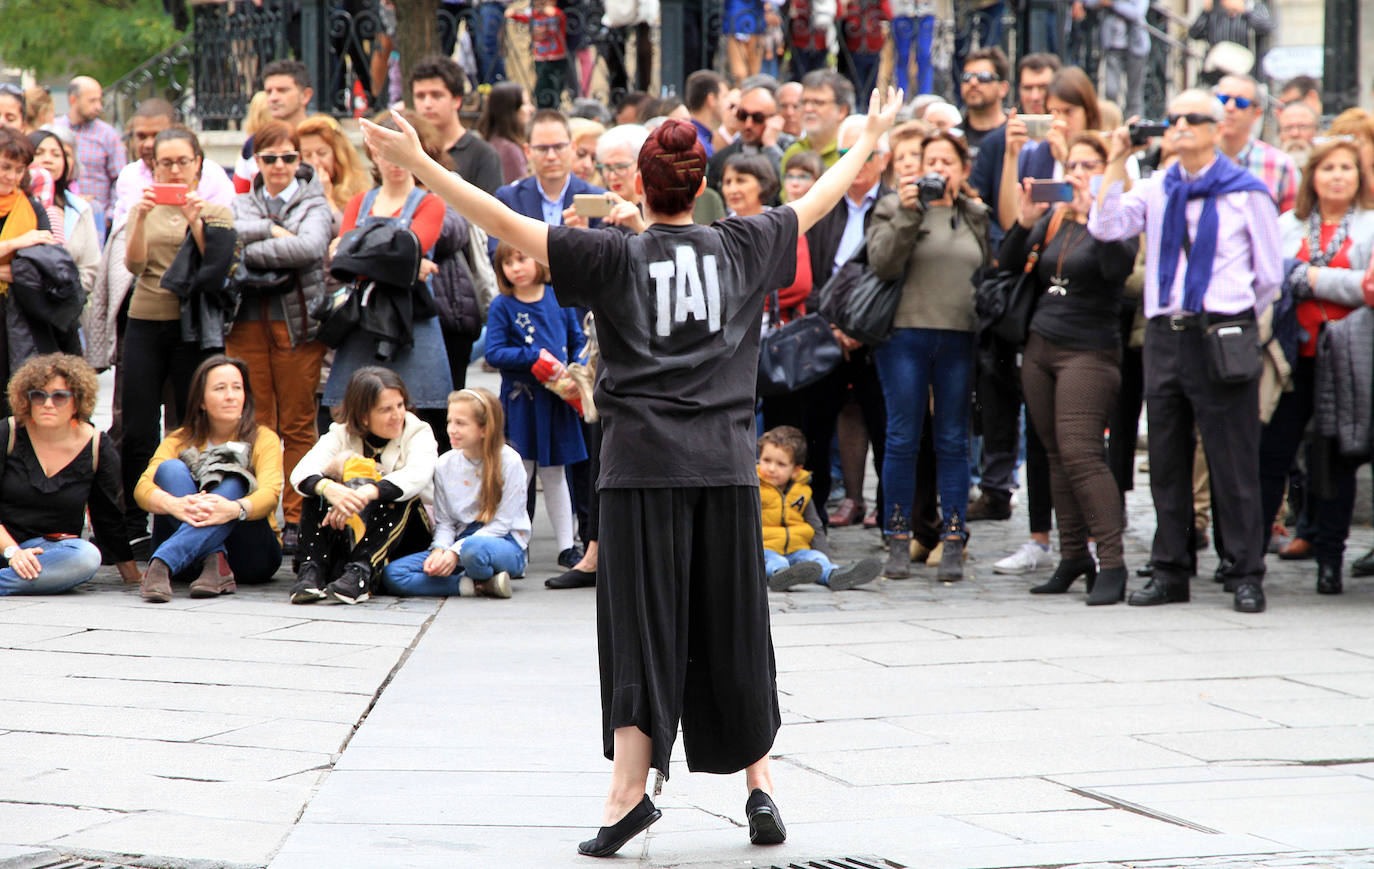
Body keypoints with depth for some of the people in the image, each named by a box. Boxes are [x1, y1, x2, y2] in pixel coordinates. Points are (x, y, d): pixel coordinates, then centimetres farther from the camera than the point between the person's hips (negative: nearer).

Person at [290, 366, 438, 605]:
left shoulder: (418, 433, -6)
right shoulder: (341, 434, -2)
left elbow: (418, 475, -29)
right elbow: (301, 473, -20)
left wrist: (366, 493, -47)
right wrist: (328, 487, -45)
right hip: (349, 535, 2)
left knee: (402, 495, -30)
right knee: (318, 489, -20)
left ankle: (360, 574, -44)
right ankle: (311, 571, -35)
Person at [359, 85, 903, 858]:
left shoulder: (617, 257, 0)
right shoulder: (740, 247, 8)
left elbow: (506, 223, -6)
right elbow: (816, 204, 24)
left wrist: (418, 161, -3)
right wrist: (869, 143, 41)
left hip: (643, 465, -2)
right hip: (726, 461, 2)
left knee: (639, 626, -2)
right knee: (733, 628, 11)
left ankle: (630, 792, -11)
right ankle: (760, 787, 15)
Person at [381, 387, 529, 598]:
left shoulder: (509, 462, -9)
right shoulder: (445, 464, 5)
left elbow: (502, 522, -11)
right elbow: (444, 522, 7)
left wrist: (456, 553, -19)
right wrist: (439, 550, -15)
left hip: (505, 544, -6)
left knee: (473, 549, -44)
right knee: (391, 575, -17)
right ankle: (482, 585, -23)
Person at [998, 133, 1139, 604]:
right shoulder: (1052, 220, 15)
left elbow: (1119, 268, -21)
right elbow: (1008, 265, 9)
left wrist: (1096, 212, -27)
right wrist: (1024, 222, -7)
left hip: (1090, 352, -6)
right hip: (1041, 348, 6)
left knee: (1080, 452, -17)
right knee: (1057, 457, 6)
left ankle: (1112, 564, -17)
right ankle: (1073, 557, 13)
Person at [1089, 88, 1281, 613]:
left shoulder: (1246, 193, 0)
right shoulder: (1157, 191, 12)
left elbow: (1270, 274, 6)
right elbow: (1104, 228, -1)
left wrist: (1233, 322, 7)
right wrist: (1116, 163, -2)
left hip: (1220, 336, -5)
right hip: (1164, 335, 5)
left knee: (1234, 464, -3)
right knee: (1167, 463, 9)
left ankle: (1246, 576, 2)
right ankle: (1169, 572, 16)